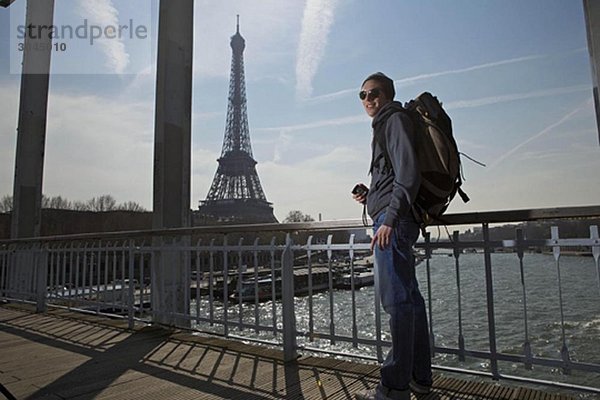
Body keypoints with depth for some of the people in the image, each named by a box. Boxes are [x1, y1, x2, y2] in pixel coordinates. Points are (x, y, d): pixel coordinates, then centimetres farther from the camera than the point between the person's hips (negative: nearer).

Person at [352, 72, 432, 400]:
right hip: (392, 220, 10)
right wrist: (369, 194, 15)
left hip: (393, 218, -10)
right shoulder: (385, 125, 27)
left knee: (396, 298, -8)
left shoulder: (395, 119, -2)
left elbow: (408, 172, -17)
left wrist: (390, 217, -24)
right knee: (408, 296, 11)